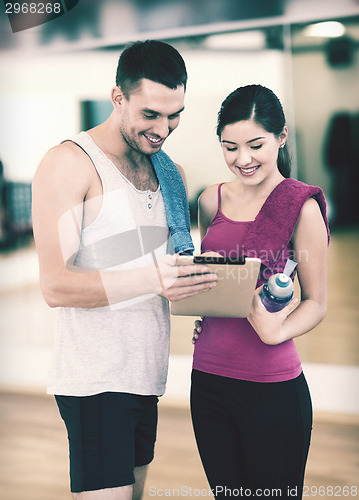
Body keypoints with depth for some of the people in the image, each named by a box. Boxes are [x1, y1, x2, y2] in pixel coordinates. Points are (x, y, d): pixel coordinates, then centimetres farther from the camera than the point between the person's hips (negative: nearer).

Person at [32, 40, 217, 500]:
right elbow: (55, 286, -17)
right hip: (95, 380, -7)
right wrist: (151, 279, -29)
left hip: (147, 375, 7)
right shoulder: (68, 164, -9)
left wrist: (200, 277, 1)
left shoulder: (171, 174, 15)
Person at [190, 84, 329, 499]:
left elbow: (316, 302, -4)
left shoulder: (301, 205, -8)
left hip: (273, 387, -5)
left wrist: (278, 331, -24)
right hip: (208, 378, 5)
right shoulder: (211, 201, 7)